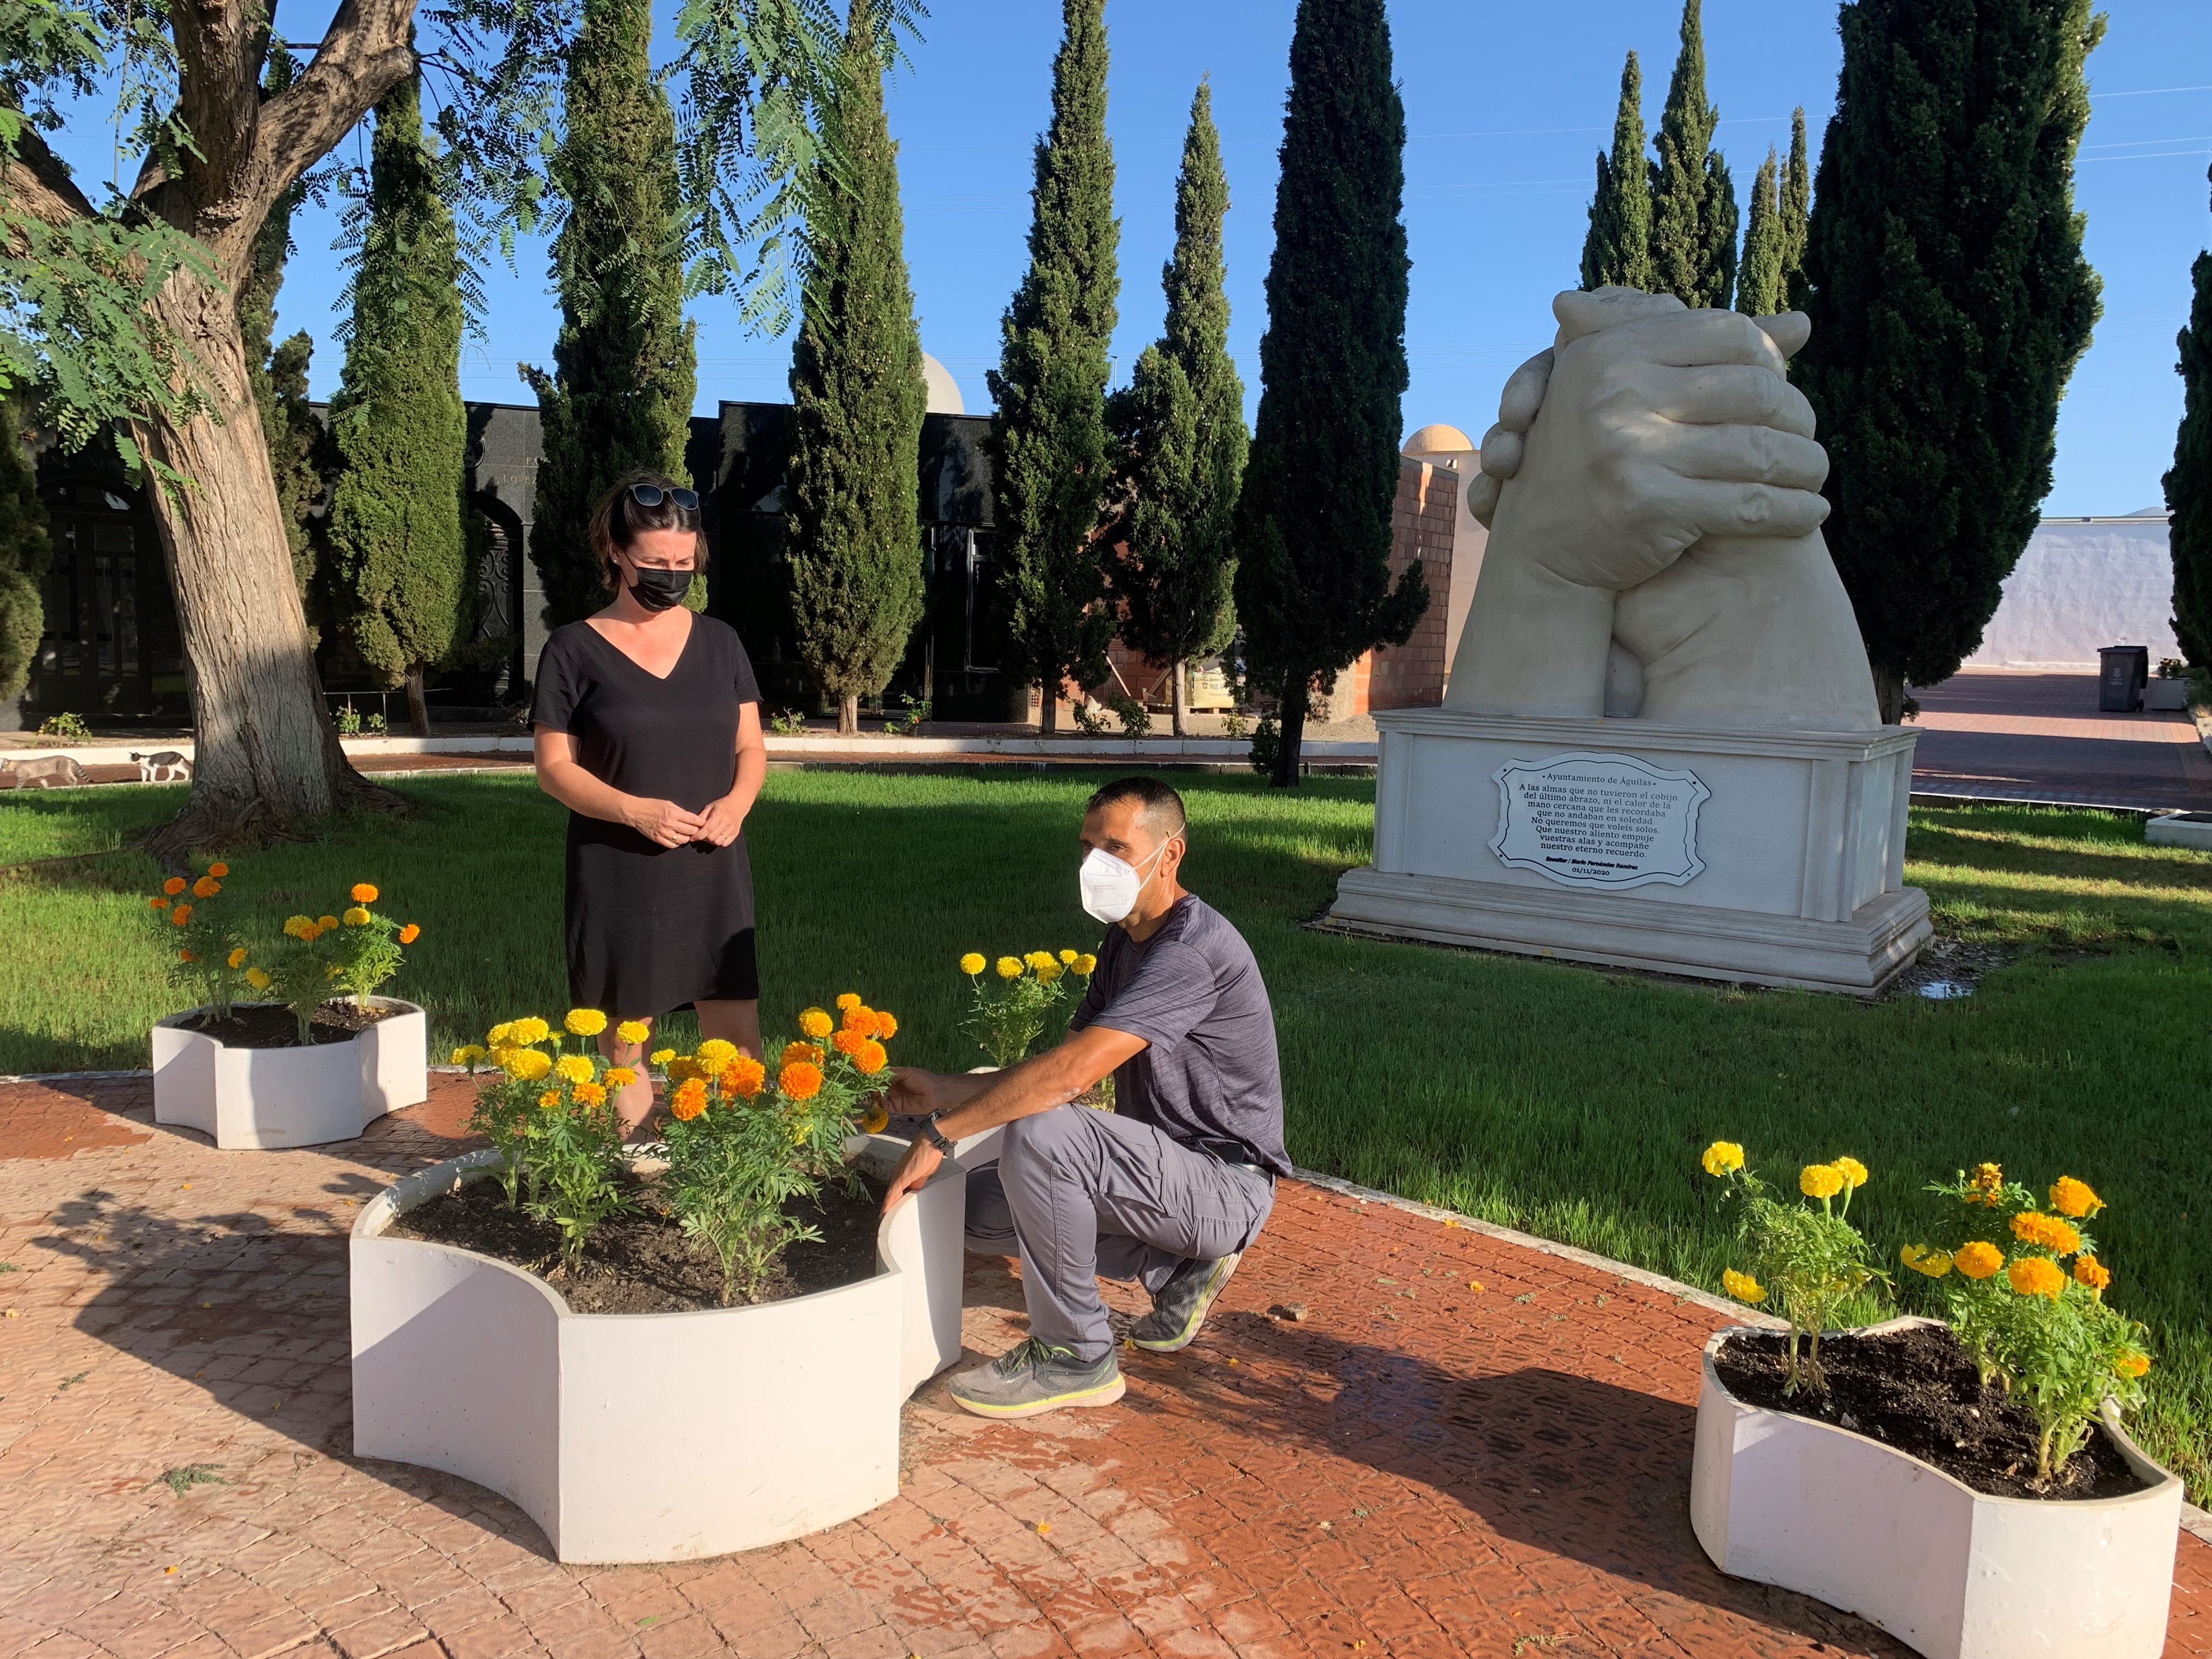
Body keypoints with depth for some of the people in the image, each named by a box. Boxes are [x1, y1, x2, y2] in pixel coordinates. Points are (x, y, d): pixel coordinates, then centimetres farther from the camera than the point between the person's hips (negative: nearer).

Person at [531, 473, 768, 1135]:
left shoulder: (719, 641, 7)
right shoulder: (575, 649, -3)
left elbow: (751, 747, 10)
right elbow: (554, 767, -3)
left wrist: (737, 802, -11)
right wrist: (636, 811, -19)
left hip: (713, 875, 2)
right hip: (619, 879, -2)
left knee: (738, 1042, 0)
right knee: (623, 1040, 6)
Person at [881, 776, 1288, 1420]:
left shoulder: (1193, 950, -23)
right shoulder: (1126, 938, 10)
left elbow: (1070, 1073, -31)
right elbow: (1068, 1067, 11)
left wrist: (940, 1133, -25)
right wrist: (949, 1091, -1)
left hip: (1225, 1185, -10)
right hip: (1168, 1170, 10)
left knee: (1039, 1135, -31)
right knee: (979, 1207, 6)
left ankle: (1075, 1356, -13)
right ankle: (1177, 1269, 9)